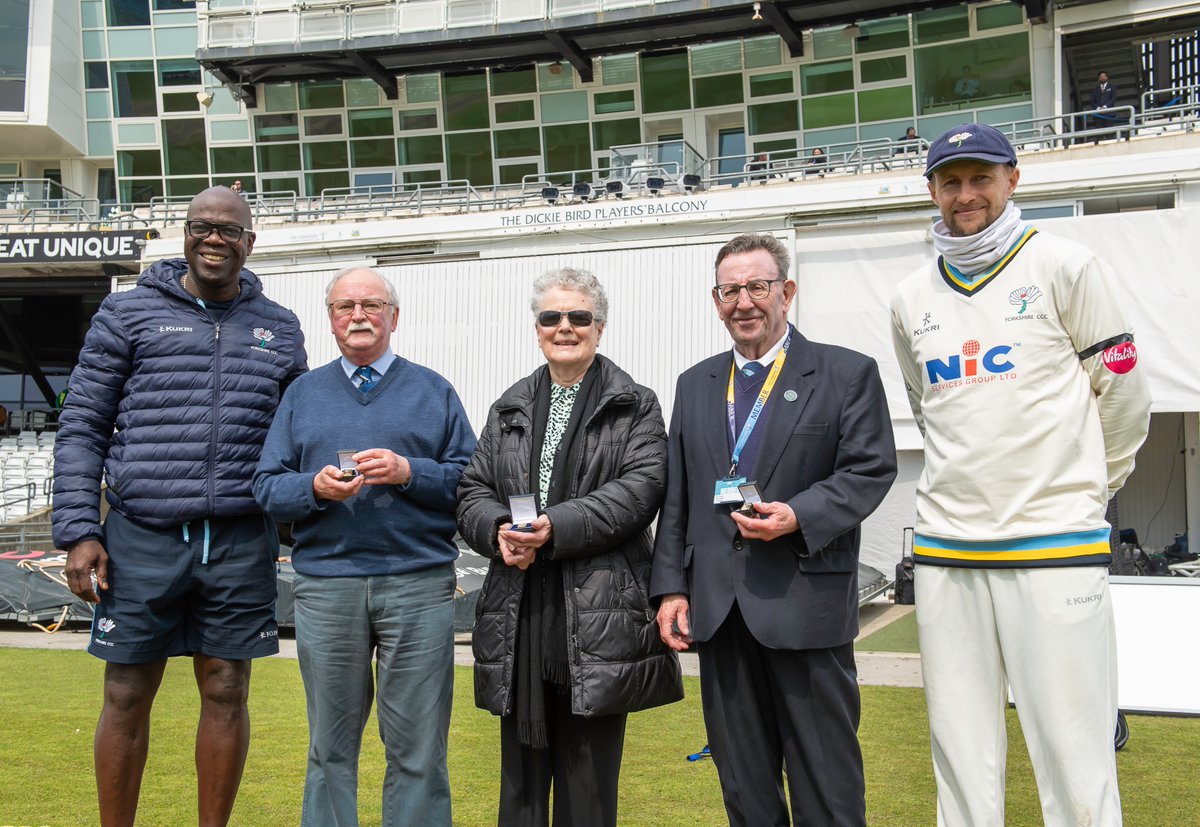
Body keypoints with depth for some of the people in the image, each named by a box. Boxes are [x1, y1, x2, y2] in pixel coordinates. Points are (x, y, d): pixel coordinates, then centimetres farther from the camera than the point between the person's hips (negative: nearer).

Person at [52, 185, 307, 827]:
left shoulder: (280, 330, 12)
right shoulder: (128, 312, 4)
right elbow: (82, 428, 2)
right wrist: (78, 532, -6)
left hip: (240, 545, 2)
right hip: (141, 540, -2)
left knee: (226, 695, 7)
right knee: (127, 698, 5)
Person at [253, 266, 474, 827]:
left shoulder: (433, 391, 11)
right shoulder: (303, 394, 15)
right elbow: (266, 486, 9)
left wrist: (408, 473, -12)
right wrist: (315, 487, -11)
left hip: (418, 585, -1)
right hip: (325, 585, 1)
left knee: (417, 747, 0)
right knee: (330, 744, 8)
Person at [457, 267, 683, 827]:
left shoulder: (634, 406, 4)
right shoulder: (509, 410, 17)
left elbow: (640, 487, -9)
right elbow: (473, 492, 12)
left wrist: (557, 528, -19)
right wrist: (499, 530, -10)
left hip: (598, 620, -4)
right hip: (520, 618, 4)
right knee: (521, 779, 10)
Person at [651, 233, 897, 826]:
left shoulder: (848, 373, 2)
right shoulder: (695, 385, 15)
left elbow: (870, 470, -5)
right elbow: (676, 498, 14)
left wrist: (800, 515, -21)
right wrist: (670, 588, 6)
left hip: (806, 603, -4)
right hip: (718, 609, 4)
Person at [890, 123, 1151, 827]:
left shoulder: (1065, 266, 1)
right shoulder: (912, 299, 13)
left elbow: (1122, 393, 5)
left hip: (1055, 543, -4)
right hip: (945, 549, 4)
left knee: (1075, 755, -5)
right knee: (961, 750, 9)